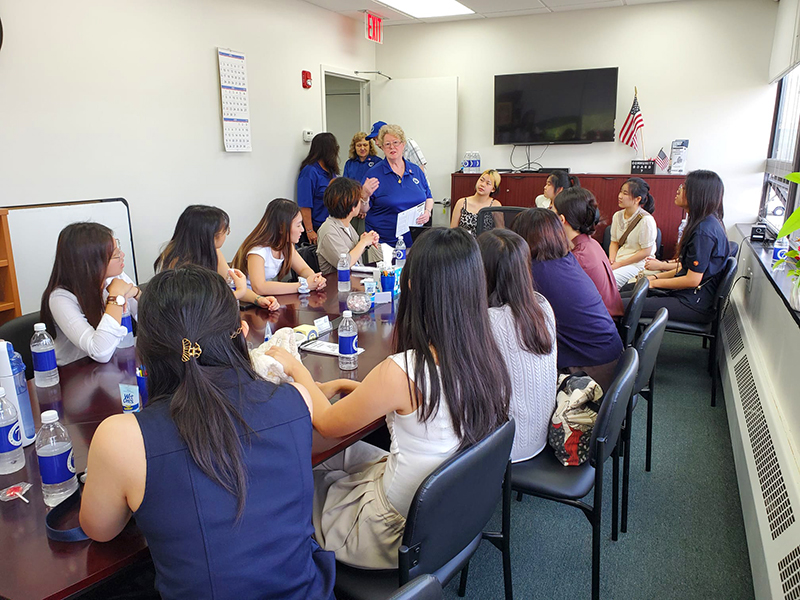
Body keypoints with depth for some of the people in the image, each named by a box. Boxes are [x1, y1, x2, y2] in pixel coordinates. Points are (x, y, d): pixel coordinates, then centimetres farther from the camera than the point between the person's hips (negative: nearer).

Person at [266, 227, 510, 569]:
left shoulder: (402, 371, -33)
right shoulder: (487, 356, -13)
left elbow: (328, 424, -13)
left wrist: (295, 367, 2)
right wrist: (352, 387, 6)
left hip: (401, 533, -6)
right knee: (346, 453, 25)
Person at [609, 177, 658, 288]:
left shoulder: (646, 220, -13)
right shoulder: (617, 216, 9)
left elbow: (646, 252, -13)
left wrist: (619, 264, -14)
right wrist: (611, 260, -5)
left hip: (637, 264, -6)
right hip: (618, 260, 6)